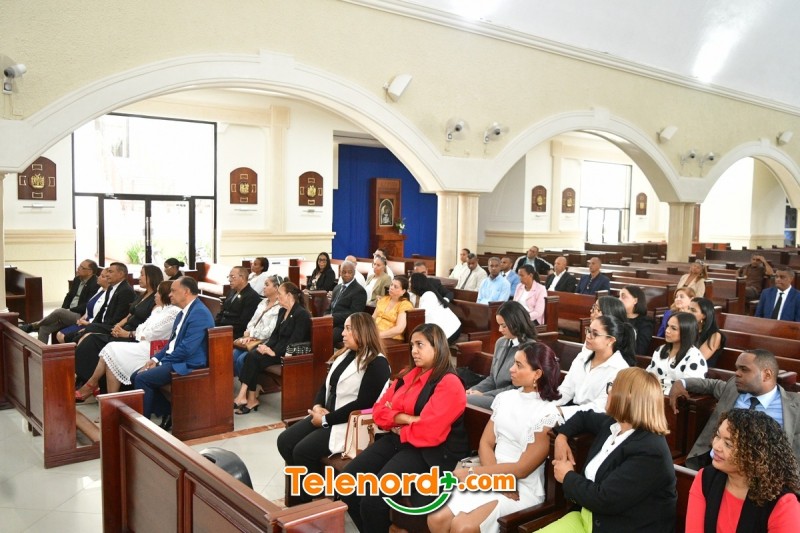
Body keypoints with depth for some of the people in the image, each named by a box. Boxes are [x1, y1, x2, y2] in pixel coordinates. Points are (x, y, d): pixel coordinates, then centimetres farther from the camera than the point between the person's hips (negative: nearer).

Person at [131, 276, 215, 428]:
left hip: (188, 364, -11)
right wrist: (155, 358, 5)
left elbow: (186, 349, -24)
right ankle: (167, 412, 9)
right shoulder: (184, 312, 14)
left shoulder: (199, 313, -19)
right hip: (175, 359, 11)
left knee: (142, 378, -19)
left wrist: (160, 363, -14)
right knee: (135, 376, 5)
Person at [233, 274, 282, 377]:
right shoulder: (263, 302, 18)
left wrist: (252, 336, -11)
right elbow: (252, 321, 15)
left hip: (265, 342, -8)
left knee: (242, 359, -23)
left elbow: (270, 331, -18)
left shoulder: (280, 308, -11)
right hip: (252, 339, 8)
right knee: (233, 355, -15)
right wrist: (249, 334, -4)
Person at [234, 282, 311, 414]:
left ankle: (247, 397, -15)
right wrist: (267, 346, -5)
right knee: (250, 355, -18)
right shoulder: (282, 311, 14)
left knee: (254, 358, -23)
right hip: (278, 349, 8)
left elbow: (294, 341, -20)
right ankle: (251, 398, -22)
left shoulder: (302, 314, -14)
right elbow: (276, 334, 14)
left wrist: (275, 352, -22)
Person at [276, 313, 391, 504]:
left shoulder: (377, 364, -13)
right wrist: (318, 406, -5)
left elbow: (363, 404, -21)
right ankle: (301, 493, 10)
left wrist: (326, 420, -18)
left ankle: (310, 500, 1)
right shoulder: (345, 355, 14)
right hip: (327, 416, 9)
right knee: (285, 441, -3)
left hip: (350, 424, -9)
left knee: (303, 451, -21)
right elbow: (326, 385, 17)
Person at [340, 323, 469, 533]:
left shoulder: (449, 384, -13)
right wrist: (406, 418, -10)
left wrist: (400, 430, -4)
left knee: (373, 497, -23)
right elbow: (379, 410, 8)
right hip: (397, 439, 8)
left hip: (429, 452, -8)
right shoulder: (409, 375, 13)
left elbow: (428, 432, -21)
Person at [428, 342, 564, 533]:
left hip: (523, 490, -5)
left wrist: (472, 472, -12)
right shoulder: (505, 397, 7)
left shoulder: (549, 412, -12)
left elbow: (522, 469, -14)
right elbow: (486, 443, 5)